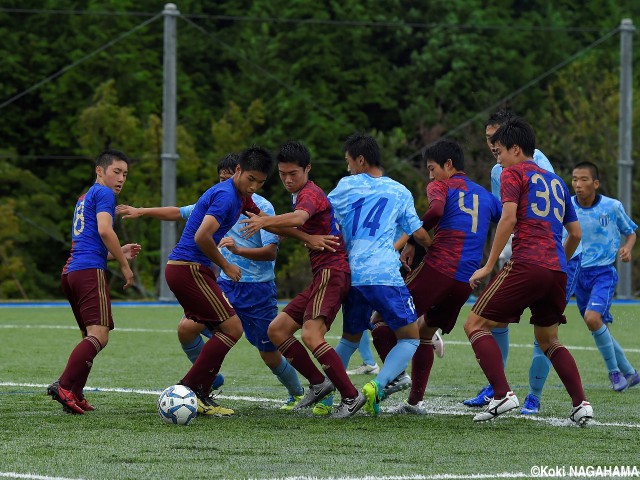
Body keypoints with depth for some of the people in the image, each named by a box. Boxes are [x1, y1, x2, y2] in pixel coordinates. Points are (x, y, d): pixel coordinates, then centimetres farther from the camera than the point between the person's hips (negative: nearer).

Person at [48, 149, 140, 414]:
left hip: (71, 271, 10)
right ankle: (64, 386, -30)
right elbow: (104, 230, -14)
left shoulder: (84, 198, 29)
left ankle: (75, 395, 5)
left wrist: (119, 253, 23)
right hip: (90, 271, -10)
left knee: (91, 337, 14)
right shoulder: (103, 193, 0)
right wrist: (124, 265, -6)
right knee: (99, 335, -17)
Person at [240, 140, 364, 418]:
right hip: (322, 274, 10)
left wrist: (266, 222, -49)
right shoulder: (300, 195, 22)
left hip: (332, 271, -10)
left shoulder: (310, 193, -10)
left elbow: (298, 218, -33)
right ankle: (318, 383, 9)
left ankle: (351, 396, -20)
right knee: (277, 330, 7)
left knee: (311, 335, -25)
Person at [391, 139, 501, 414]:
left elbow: (437, 209, -18)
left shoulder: (440, 186, 4)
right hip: (466, 281, 7)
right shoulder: (486, 196, 22)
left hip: (438, 268, -7)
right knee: (425, 333, 19)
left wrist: (411, 242, -12)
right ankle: (415, 400, 15)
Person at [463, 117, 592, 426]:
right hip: (557, 272, 7)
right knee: (548, 340, 22)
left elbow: (509, 218, -9)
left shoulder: (513, 173, 5)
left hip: (526, 264, -7)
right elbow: (575, 233, 24)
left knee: (476, 324, -1)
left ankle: (503, 394, -18)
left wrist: (488, 266, -8)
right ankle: (581, 404, 6)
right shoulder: (556, 182, 25)